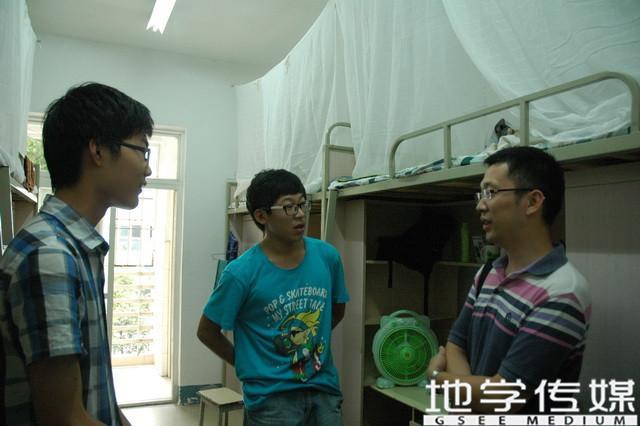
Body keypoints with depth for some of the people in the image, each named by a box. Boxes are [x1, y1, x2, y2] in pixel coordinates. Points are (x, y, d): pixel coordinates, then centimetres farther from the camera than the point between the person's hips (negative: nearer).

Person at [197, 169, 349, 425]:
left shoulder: (327, 256, -4)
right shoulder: (242, 272, -15)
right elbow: (207, 331, -3)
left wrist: (311, 343, 9)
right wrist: (252, 366, 1)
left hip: (324, 389, 4)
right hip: (271, 396, -3)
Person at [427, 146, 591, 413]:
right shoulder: (487, 274, 1)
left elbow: (500, 399, -26)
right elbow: (455, 346, 2)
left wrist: (437, 376, -9)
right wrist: (473, 395, -18)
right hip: (472, 413, 6)